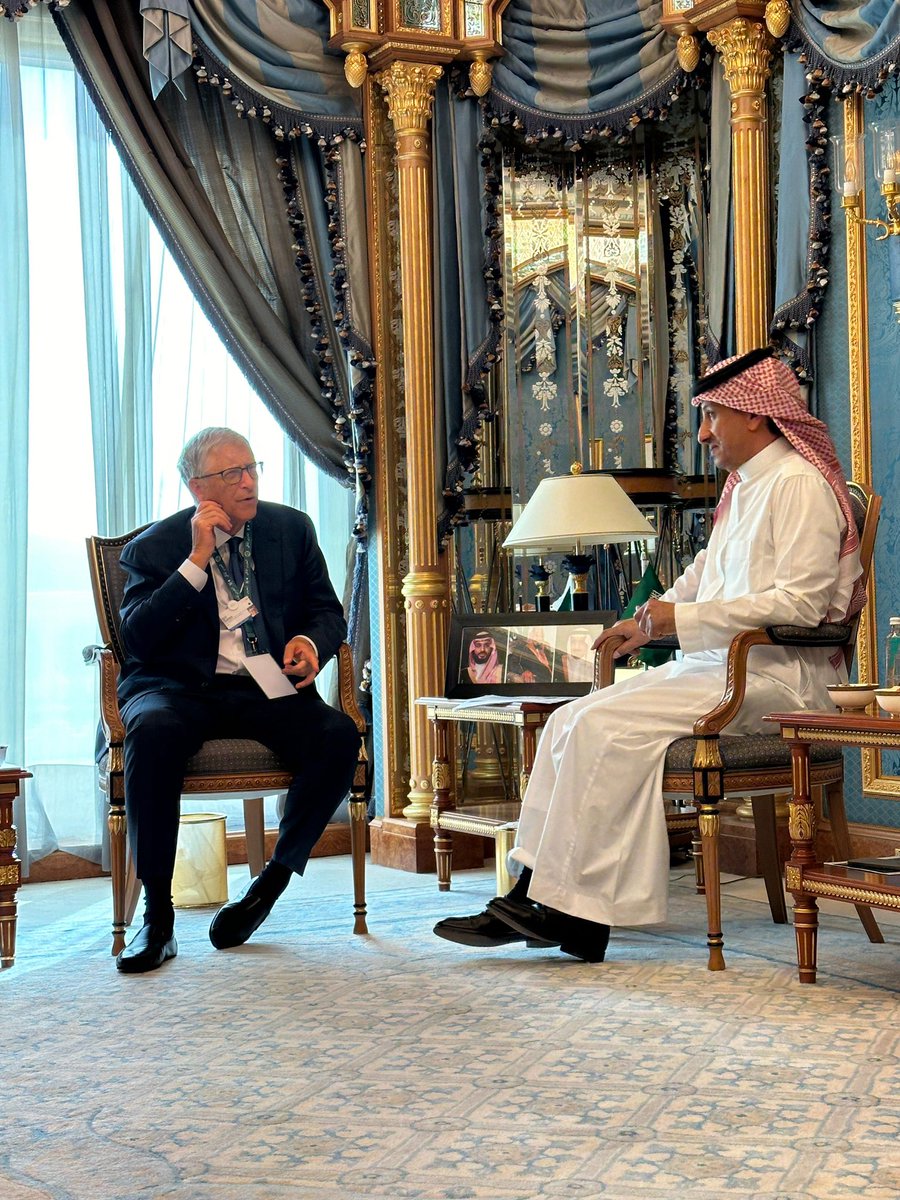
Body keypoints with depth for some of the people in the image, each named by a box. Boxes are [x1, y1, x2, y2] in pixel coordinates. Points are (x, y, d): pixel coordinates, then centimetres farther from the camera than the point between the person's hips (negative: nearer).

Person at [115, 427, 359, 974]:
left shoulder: (292, 528, 11)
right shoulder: (154, 547, 2)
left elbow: (328, 611, 14)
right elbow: (139, 639, -11)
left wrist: (310, 643, -11)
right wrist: (197, 559, -15)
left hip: (268, 689, 2)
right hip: (181, 689, -2)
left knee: (339, 735, -28)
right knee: (153, 729, -37)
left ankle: (272, 882, -11)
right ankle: (158, 916, -28)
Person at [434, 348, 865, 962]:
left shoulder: (799, 484, -8)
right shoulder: (744, 487, 22)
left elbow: (801, 601, -19)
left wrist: (683, 619, -18)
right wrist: (651, 617, 13)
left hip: (778, 673, -9)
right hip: (721, 662, 9)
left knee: (607, 726, -24)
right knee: (570, 720, -5)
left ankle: (576, 910, -20)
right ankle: (535, 891, -10)